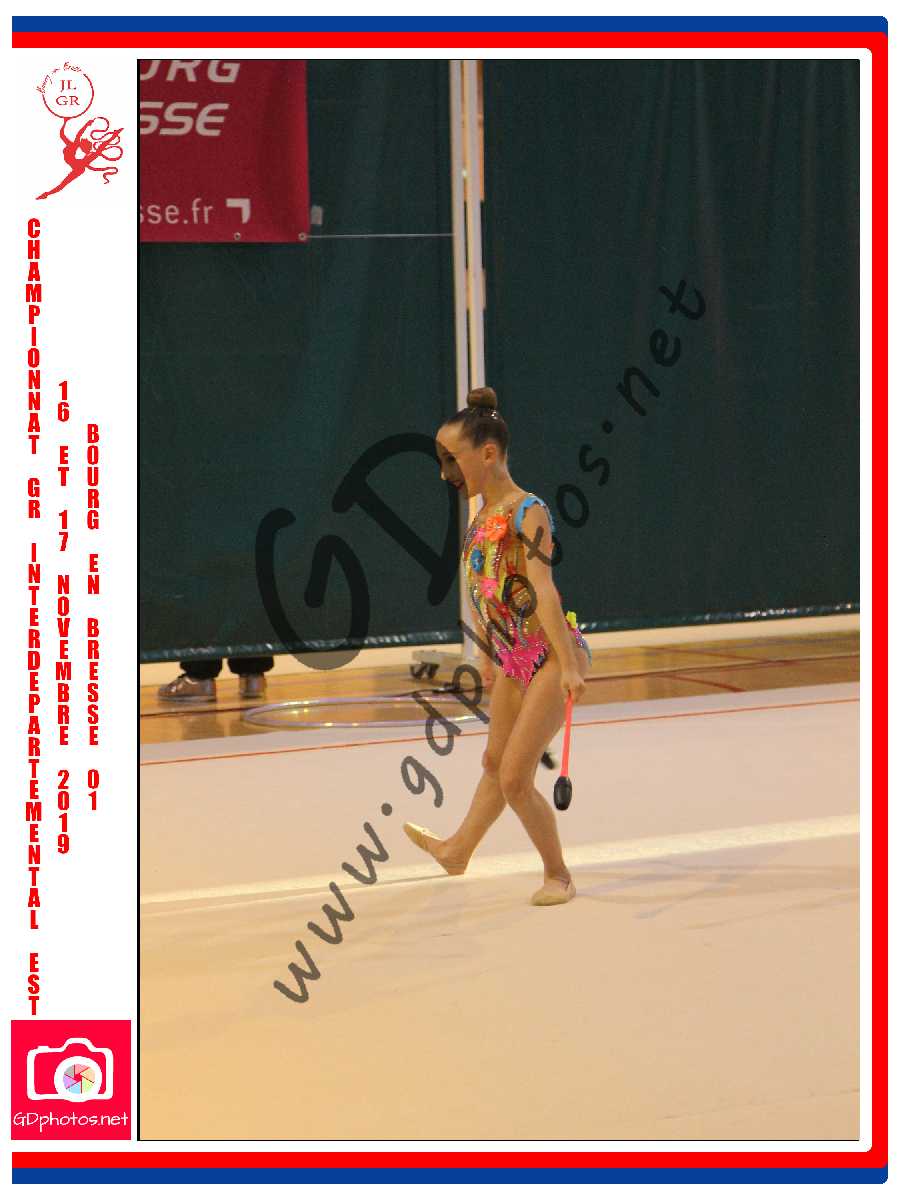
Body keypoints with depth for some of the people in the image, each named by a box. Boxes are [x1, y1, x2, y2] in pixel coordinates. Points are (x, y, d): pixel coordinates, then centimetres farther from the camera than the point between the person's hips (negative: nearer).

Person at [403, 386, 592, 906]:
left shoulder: (527, 512, -19)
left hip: (553, 655, -8)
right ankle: (459, 850, 44)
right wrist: (487, 656, 25)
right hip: (512, 659, 8)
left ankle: (558, 874, 11)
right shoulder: (482, 515, 7)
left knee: (514, 778, -7)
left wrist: (568, 664, -32)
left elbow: (544, 590, -27)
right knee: (495, 765, 25)